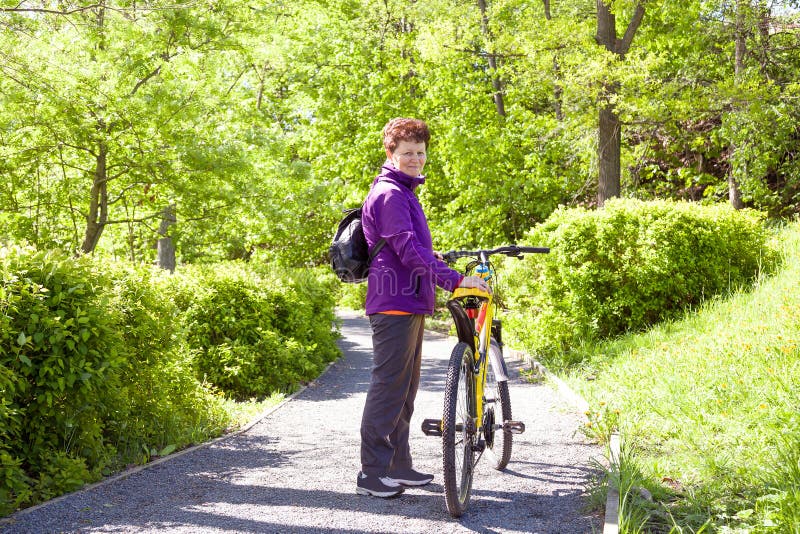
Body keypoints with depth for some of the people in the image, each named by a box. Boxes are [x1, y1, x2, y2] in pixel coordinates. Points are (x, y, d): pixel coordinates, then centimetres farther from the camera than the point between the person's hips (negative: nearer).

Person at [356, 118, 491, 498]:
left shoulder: (405, 193, 20)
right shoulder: (389, 195, -14)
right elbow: (409, 250, -23)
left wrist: (447, 266, 32)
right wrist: (455, 280, -25)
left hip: (411, 303, 11)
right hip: (394, 304, -11)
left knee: (405, 388, 14)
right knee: (388, 386, -8)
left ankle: (399, 466, 22)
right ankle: (372, 473, -4)